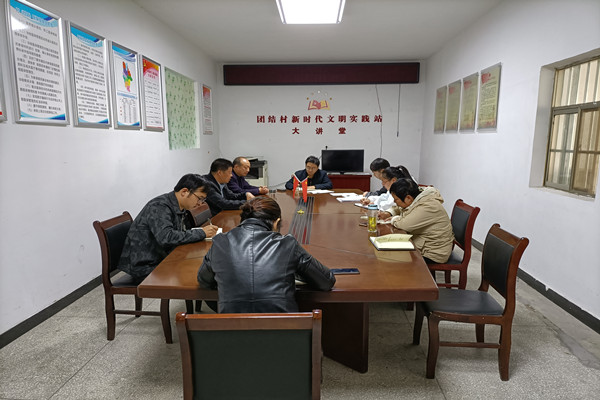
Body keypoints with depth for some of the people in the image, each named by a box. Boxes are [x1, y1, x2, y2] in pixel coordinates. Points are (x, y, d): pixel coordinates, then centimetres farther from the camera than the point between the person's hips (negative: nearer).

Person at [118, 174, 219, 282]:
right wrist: (201, 233, -25)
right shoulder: (159, 207, -19)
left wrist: (203, 230, -3)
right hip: (145, 268, -8)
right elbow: (166, 237, -33)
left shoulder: (179, 208, 7)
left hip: (161, 261, 8)